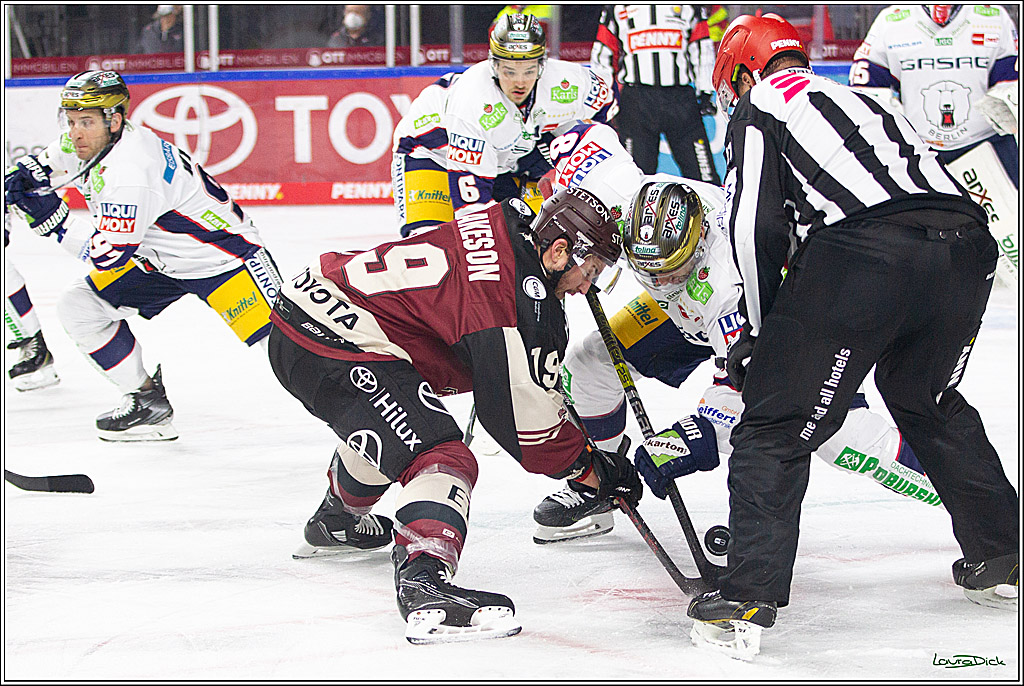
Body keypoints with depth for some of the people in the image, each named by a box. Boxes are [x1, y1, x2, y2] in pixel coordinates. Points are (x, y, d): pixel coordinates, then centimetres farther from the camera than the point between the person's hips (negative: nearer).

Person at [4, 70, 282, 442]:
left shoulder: (130, 172, -32)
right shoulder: (91, 142, -4)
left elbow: (107, 255, -29)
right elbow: (58, 153, 23)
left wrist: (54, 219, -23)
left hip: (223, 255, -9)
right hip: (159, 261, 10)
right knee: (79, 307, 0)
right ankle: (147, 400, 8)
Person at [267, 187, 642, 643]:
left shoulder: (507, 225, 9)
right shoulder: (522, 298, -18)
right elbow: (524, 417, -14)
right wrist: (594, 468, -1)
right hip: (333, 347, -11)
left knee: (382, 429, 37)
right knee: (441, 456, -19)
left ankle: (334, 523, 58)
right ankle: (423, 582, -38)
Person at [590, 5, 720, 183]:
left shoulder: (690, 7, 13)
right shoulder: (617, 8, 13)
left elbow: (702, 49, 15)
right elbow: (603, 54, 15)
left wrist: (705, 93, 7)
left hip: (680, 95, 0)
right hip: (636, 97, 0)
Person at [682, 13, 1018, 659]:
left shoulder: (760, 104, 17)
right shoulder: (865, 99, 37)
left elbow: (758, 225, 3)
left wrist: (763, 330, 15)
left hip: (863, 257, -6)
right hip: (968, 248, 7)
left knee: (777, 423, 4)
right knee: (928, 402, 31)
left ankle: (747, 604, -4)